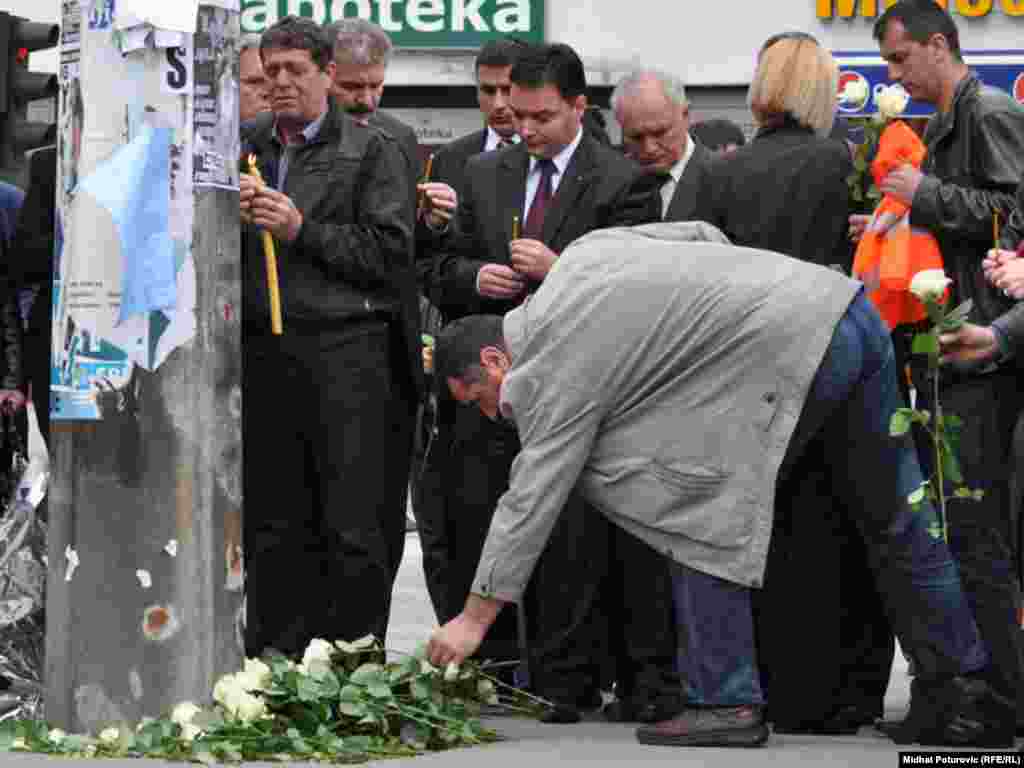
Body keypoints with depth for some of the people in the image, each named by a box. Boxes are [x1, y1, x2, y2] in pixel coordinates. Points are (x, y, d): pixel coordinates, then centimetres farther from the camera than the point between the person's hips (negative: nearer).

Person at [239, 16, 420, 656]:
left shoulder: (372, 152, 3)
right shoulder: (248, 147, 15)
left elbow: (388, 252, -6)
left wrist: (301, 229, -11)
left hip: (346, 353, -4)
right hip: (266, 355, 4)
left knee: (356, 529, -5)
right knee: (274, 526, 7)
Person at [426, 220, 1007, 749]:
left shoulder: (558, 360, -5)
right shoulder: (582, 255, 18)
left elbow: (532, 497, -5)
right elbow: (704, 235, 24)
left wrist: (475, 618, 0)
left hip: (792, 350, -10)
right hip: (857, 312, 10)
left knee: (702, 521, 0)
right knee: (896, 523, 13)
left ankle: (725, 704, 0)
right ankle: (966, 698, 16)